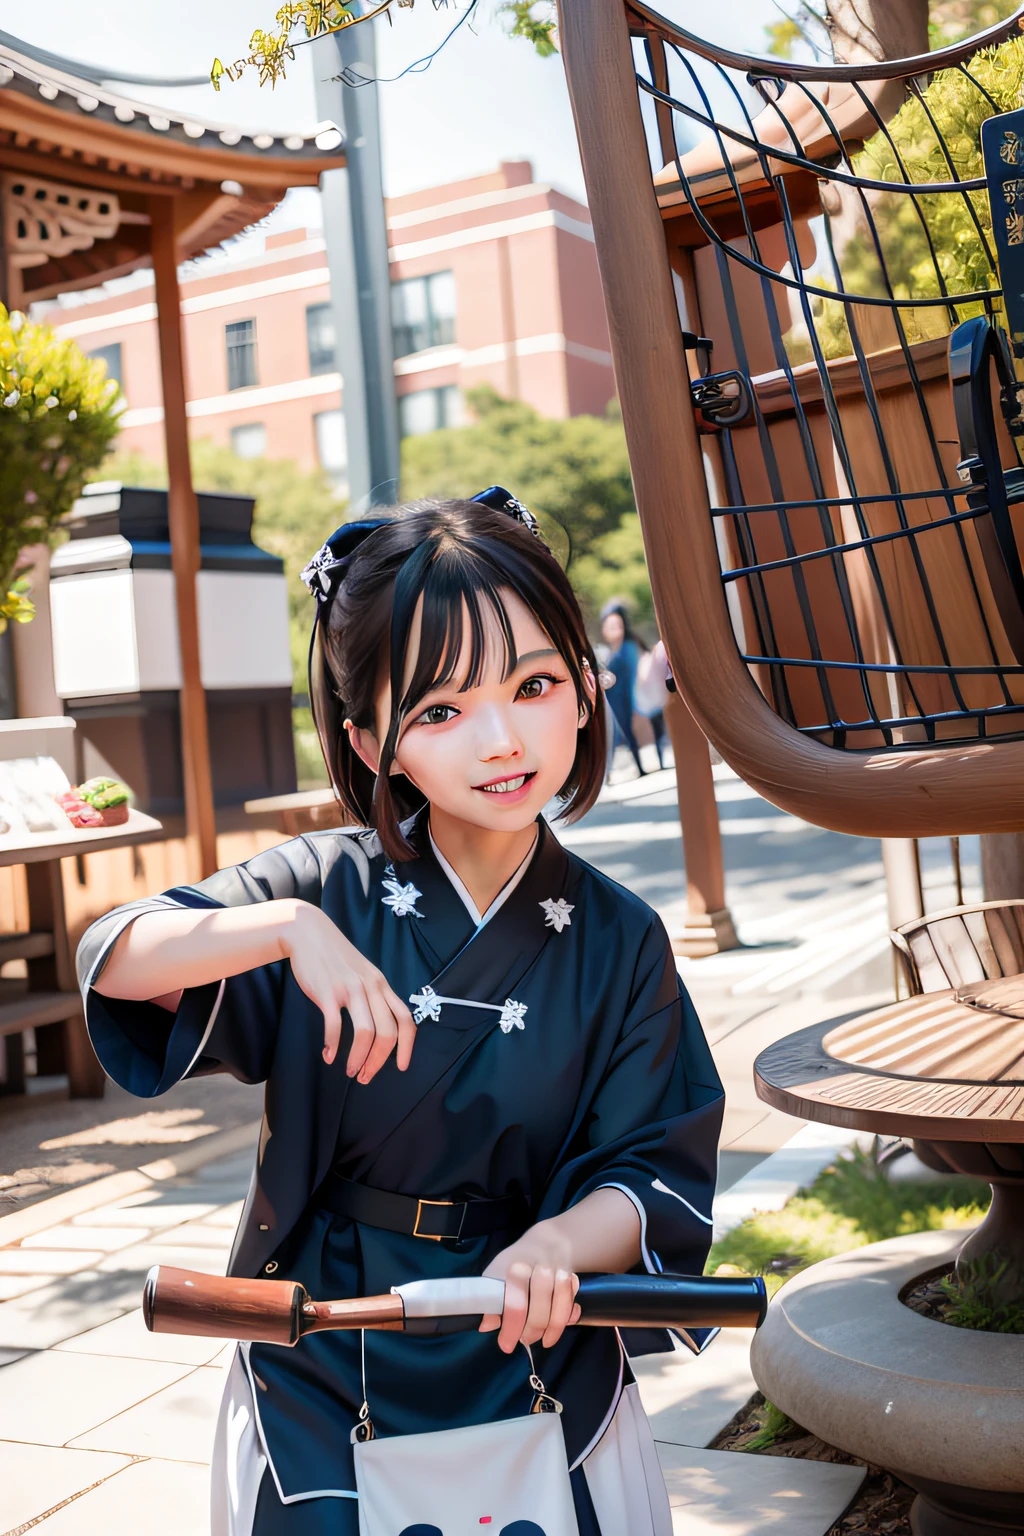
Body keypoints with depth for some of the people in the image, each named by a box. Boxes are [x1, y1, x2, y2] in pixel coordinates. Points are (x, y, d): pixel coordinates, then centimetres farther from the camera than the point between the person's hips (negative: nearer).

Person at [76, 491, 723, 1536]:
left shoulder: (618, 942, -7)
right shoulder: (330, 889, -9)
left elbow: (658, 1176, -8)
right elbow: (114, 964, -17)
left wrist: (561, 1242, -29)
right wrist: (284, 929, -33)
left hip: (533, 1362, 1)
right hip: (317, 1369, 0)